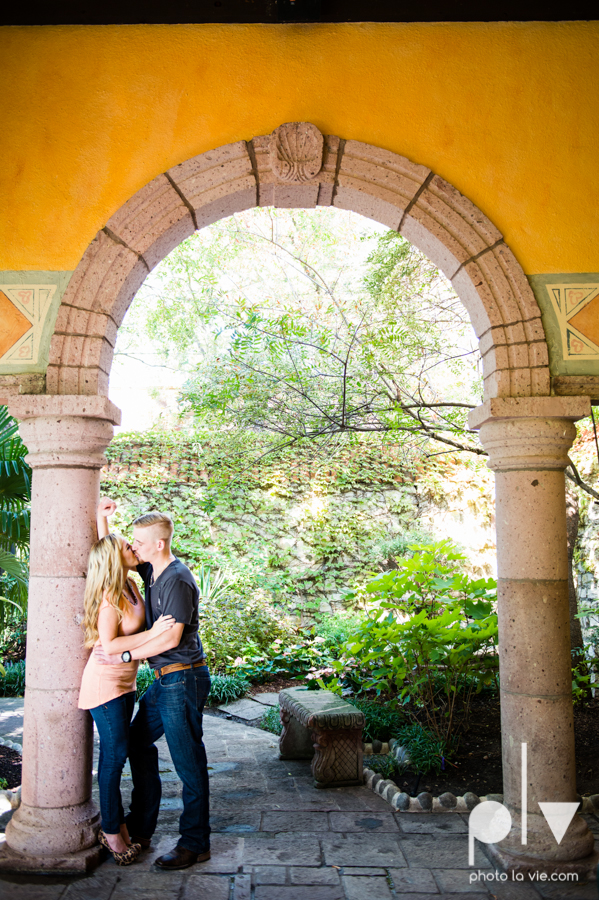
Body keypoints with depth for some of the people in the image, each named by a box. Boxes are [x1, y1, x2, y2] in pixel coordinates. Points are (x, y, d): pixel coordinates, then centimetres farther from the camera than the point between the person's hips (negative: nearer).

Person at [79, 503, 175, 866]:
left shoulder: (129, 584, 5)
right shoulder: (111, 595, -20)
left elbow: (102, 547, 22)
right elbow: (109, 644, -22)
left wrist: (101, 520, 16)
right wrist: (153, 632, -25)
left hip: (124, 680, 8)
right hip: (106, 682, -8)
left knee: (115, 754, 14)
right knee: (115, 754, -2)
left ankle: (117, 823, 23)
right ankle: (111, 831, 10)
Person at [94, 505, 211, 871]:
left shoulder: (177, 579, -18)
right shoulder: (152, 571, 9)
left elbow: (170, 637, -22)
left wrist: (123, 655, -18)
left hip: (183, 679, -10)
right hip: (165, 680, 10)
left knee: (188, 761, -1)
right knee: (138, 742, 18)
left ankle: (195, 844, 12)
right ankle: (140, 829, 32)